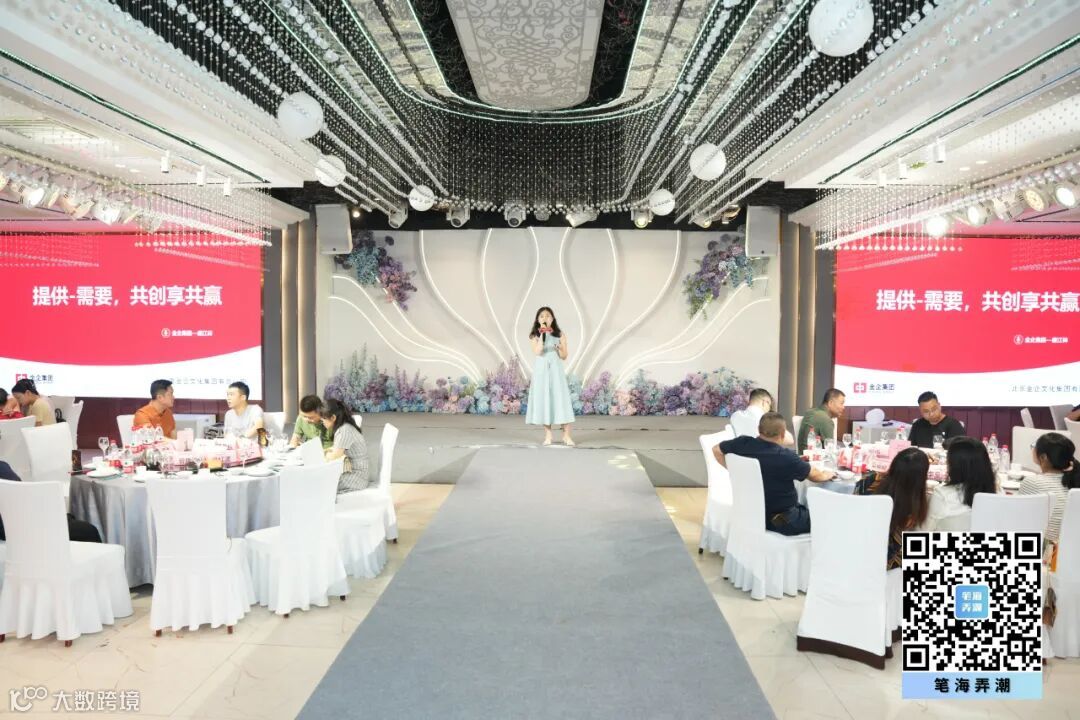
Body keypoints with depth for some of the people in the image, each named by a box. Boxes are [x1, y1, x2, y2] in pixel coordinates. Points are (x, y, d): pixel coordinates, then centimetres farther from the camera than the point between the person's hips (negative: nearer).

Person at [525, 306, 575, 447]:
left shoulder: (559, 334, 5)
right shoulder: (534, 335, 3)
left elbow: (564, 356, 3)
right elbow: (538, 352, -13)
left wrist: (559, 348, -17)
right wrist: (542, 335, -14)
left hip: (556, 370, 0)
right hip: (541, 371, 0)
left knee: (561, 399, -6)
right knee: (543, 399, -2)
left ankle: (566, 435, -3)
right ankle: (547, 435, 6)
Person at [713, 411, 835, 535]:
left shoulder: (743, 443, -11)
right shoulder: (786, 457, -24)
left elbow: (716, 450, 7)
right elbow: (814, 475, -5)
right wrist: (827, 474, 16)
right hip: (783, 522, -7)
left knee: (806, 508, 28)